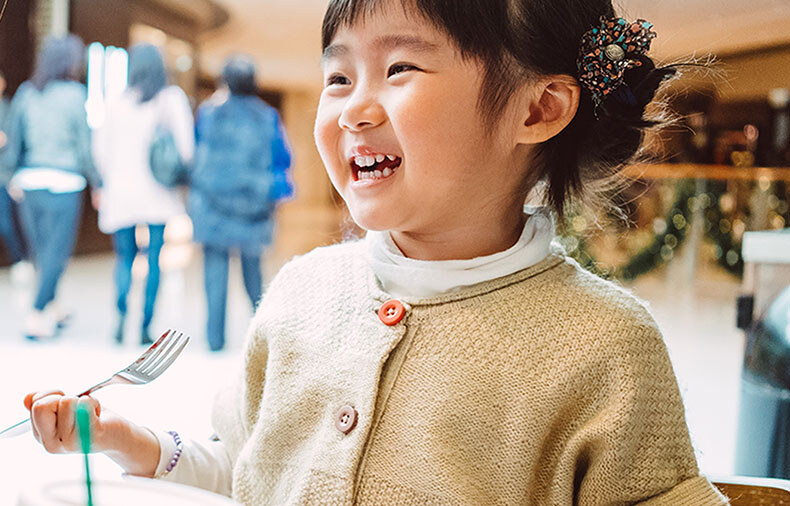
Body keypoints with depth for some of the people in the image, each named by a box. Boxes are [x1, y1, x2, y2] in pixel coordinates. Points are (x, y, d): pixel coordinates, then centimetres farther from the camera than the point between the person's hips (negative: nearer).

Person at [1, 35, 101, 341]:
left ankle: (51, 308, 30)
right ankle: (36, 318, 1)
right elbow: (84, 146, -6)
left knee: (42, 251, 17)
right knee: (56, 254, 2)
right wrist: (98, 183, 3)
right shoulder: (74, 94, -8)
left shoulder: (25, 93, 5)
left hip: (29, 181, 5)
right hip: (63, 183, -5)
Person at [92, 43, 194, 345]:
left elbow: (101, 146, 10)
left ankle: (121, 311, -13)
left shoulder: (117, 102, 7)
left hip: (122, 189, 2)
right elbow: (186, 140, -11)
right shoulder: (172, 98, 0)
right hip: (158, 193, -2)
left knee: (125, 256, 12)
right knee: (155, 259, 5)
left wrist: (108, 183, 20)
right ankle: (146, 326, 2)